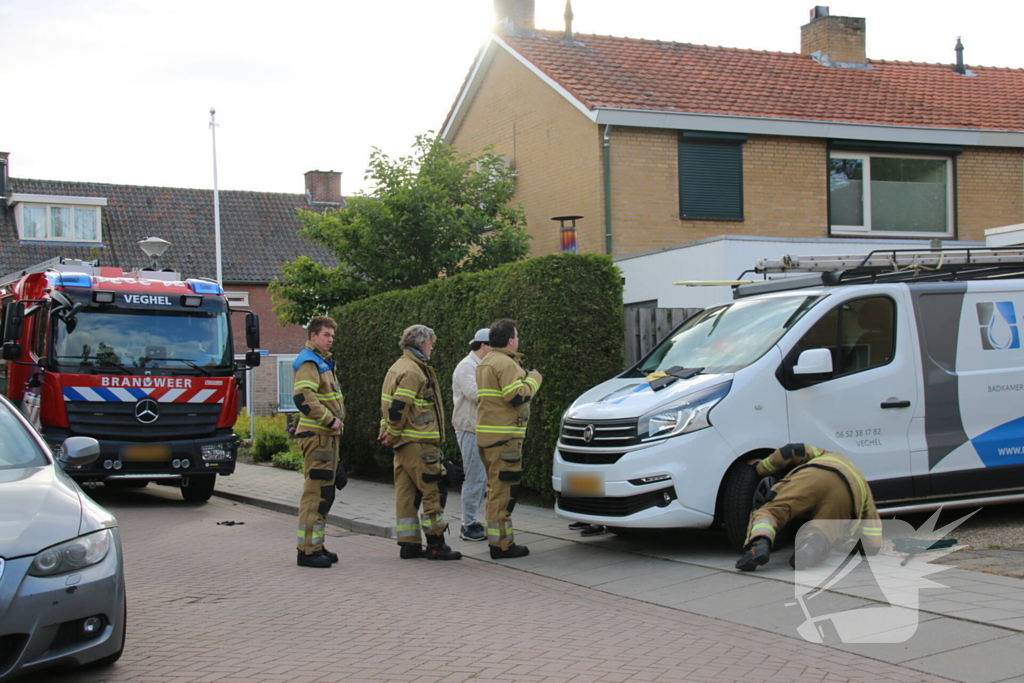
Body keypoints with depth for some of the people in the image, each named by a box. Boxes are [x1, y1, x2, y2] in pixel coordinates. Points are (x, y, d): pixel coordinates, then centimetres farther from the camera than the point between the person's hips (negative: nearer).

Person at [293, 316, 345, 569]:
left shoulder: (323, 362, 21)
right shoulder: (309, 363, -11)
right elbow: (303, 397, -25)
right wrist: (329, 420, -19)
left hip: (328, 436, 10)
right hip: (316, 436, -10)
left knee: (325, 493, 14)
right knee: (315, 493, -9)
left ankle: (317, 545, 21)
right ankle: (308, 550, -6)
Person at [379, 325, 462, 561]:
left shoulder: (398, 368, 17)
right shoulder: (413, 371, -15)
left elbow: (389, 405, 19)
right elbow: (398, 408, -21)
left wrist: (389, 431, 15)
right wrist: (393, 433, -11)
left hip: (404, 443, 10)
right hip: (419, 443, -10)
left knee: (406, 492, 10)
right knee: (433, 491, -4)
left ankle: (409, 543, 13)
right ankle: (435, 545, -2)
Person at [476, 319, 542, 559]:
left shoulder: (485, 362, 18)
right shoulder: (506, 363, -15)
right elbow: (517, 397, -20)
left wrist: (524, 377, 18)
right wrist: (533, 379, -4)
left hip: (486, 432, 10)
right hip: (503, 435, -10)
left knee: (496, 487, 17)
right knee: (503, 488, -8)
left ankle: (496, 539, 23)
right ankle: (501, 544, -7)